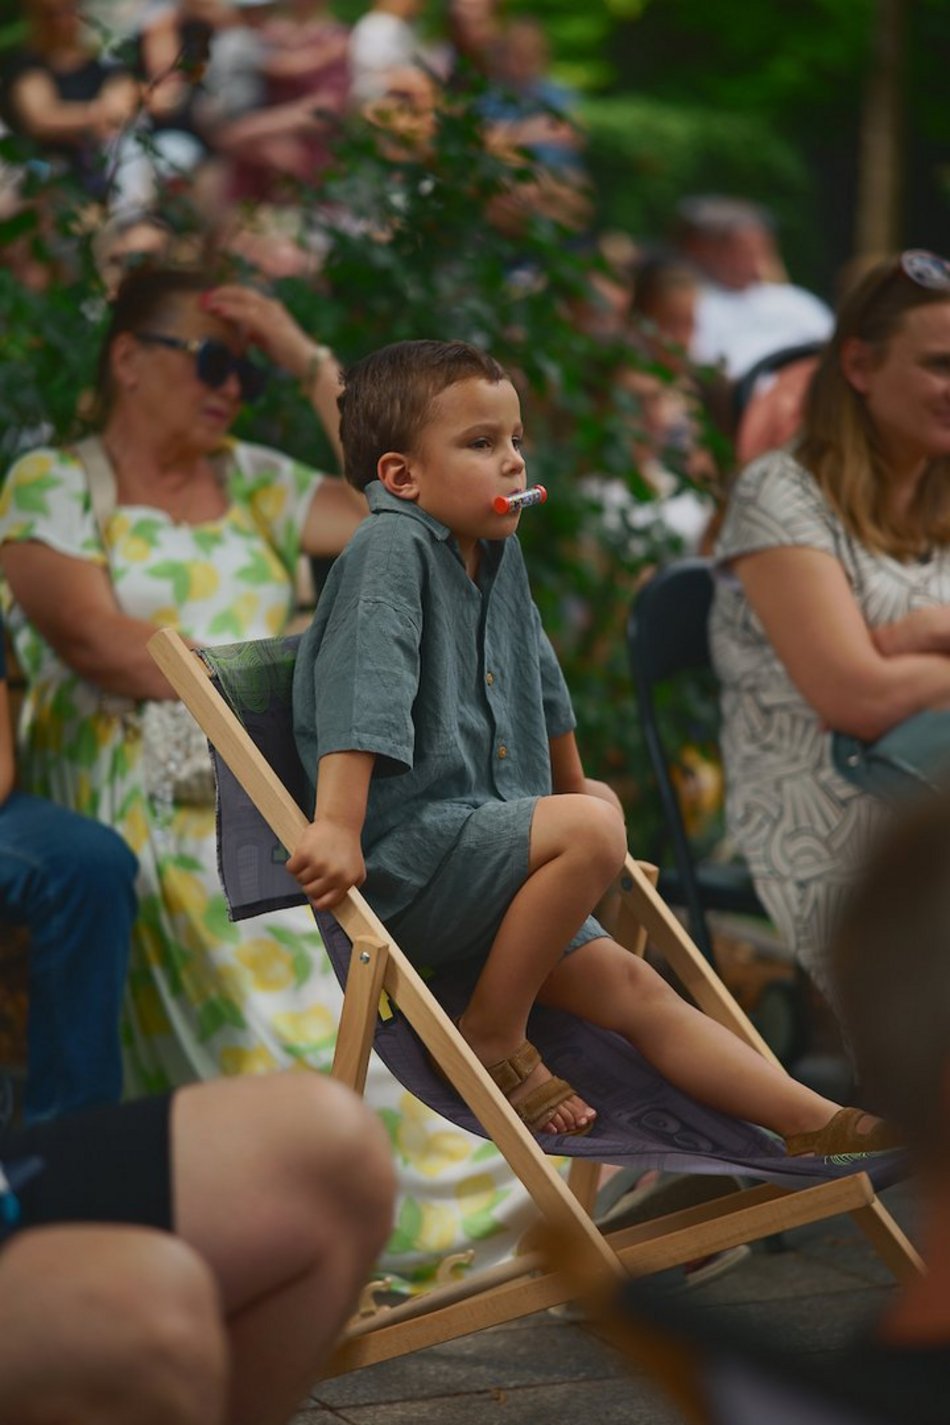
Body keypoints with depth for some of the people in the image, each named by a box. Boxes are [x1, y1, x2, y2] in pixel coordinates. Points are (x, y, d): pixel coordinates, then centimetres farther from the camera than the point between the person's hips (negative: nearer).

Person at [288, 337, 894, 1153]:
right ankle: (494, 1040, -13)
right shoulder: (393, 547, -13)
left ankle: (817, 1126, 1)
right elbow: (363, 684, -26)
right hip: (403, 860, -8)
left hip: (483, 856, 9)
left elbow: (539, 678, 30)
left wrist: (574, 784, 41)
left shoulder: (500, 555, 14)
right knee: (594, 832, -28)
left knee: (634, 990, 3)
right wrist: (339, 825, -36)